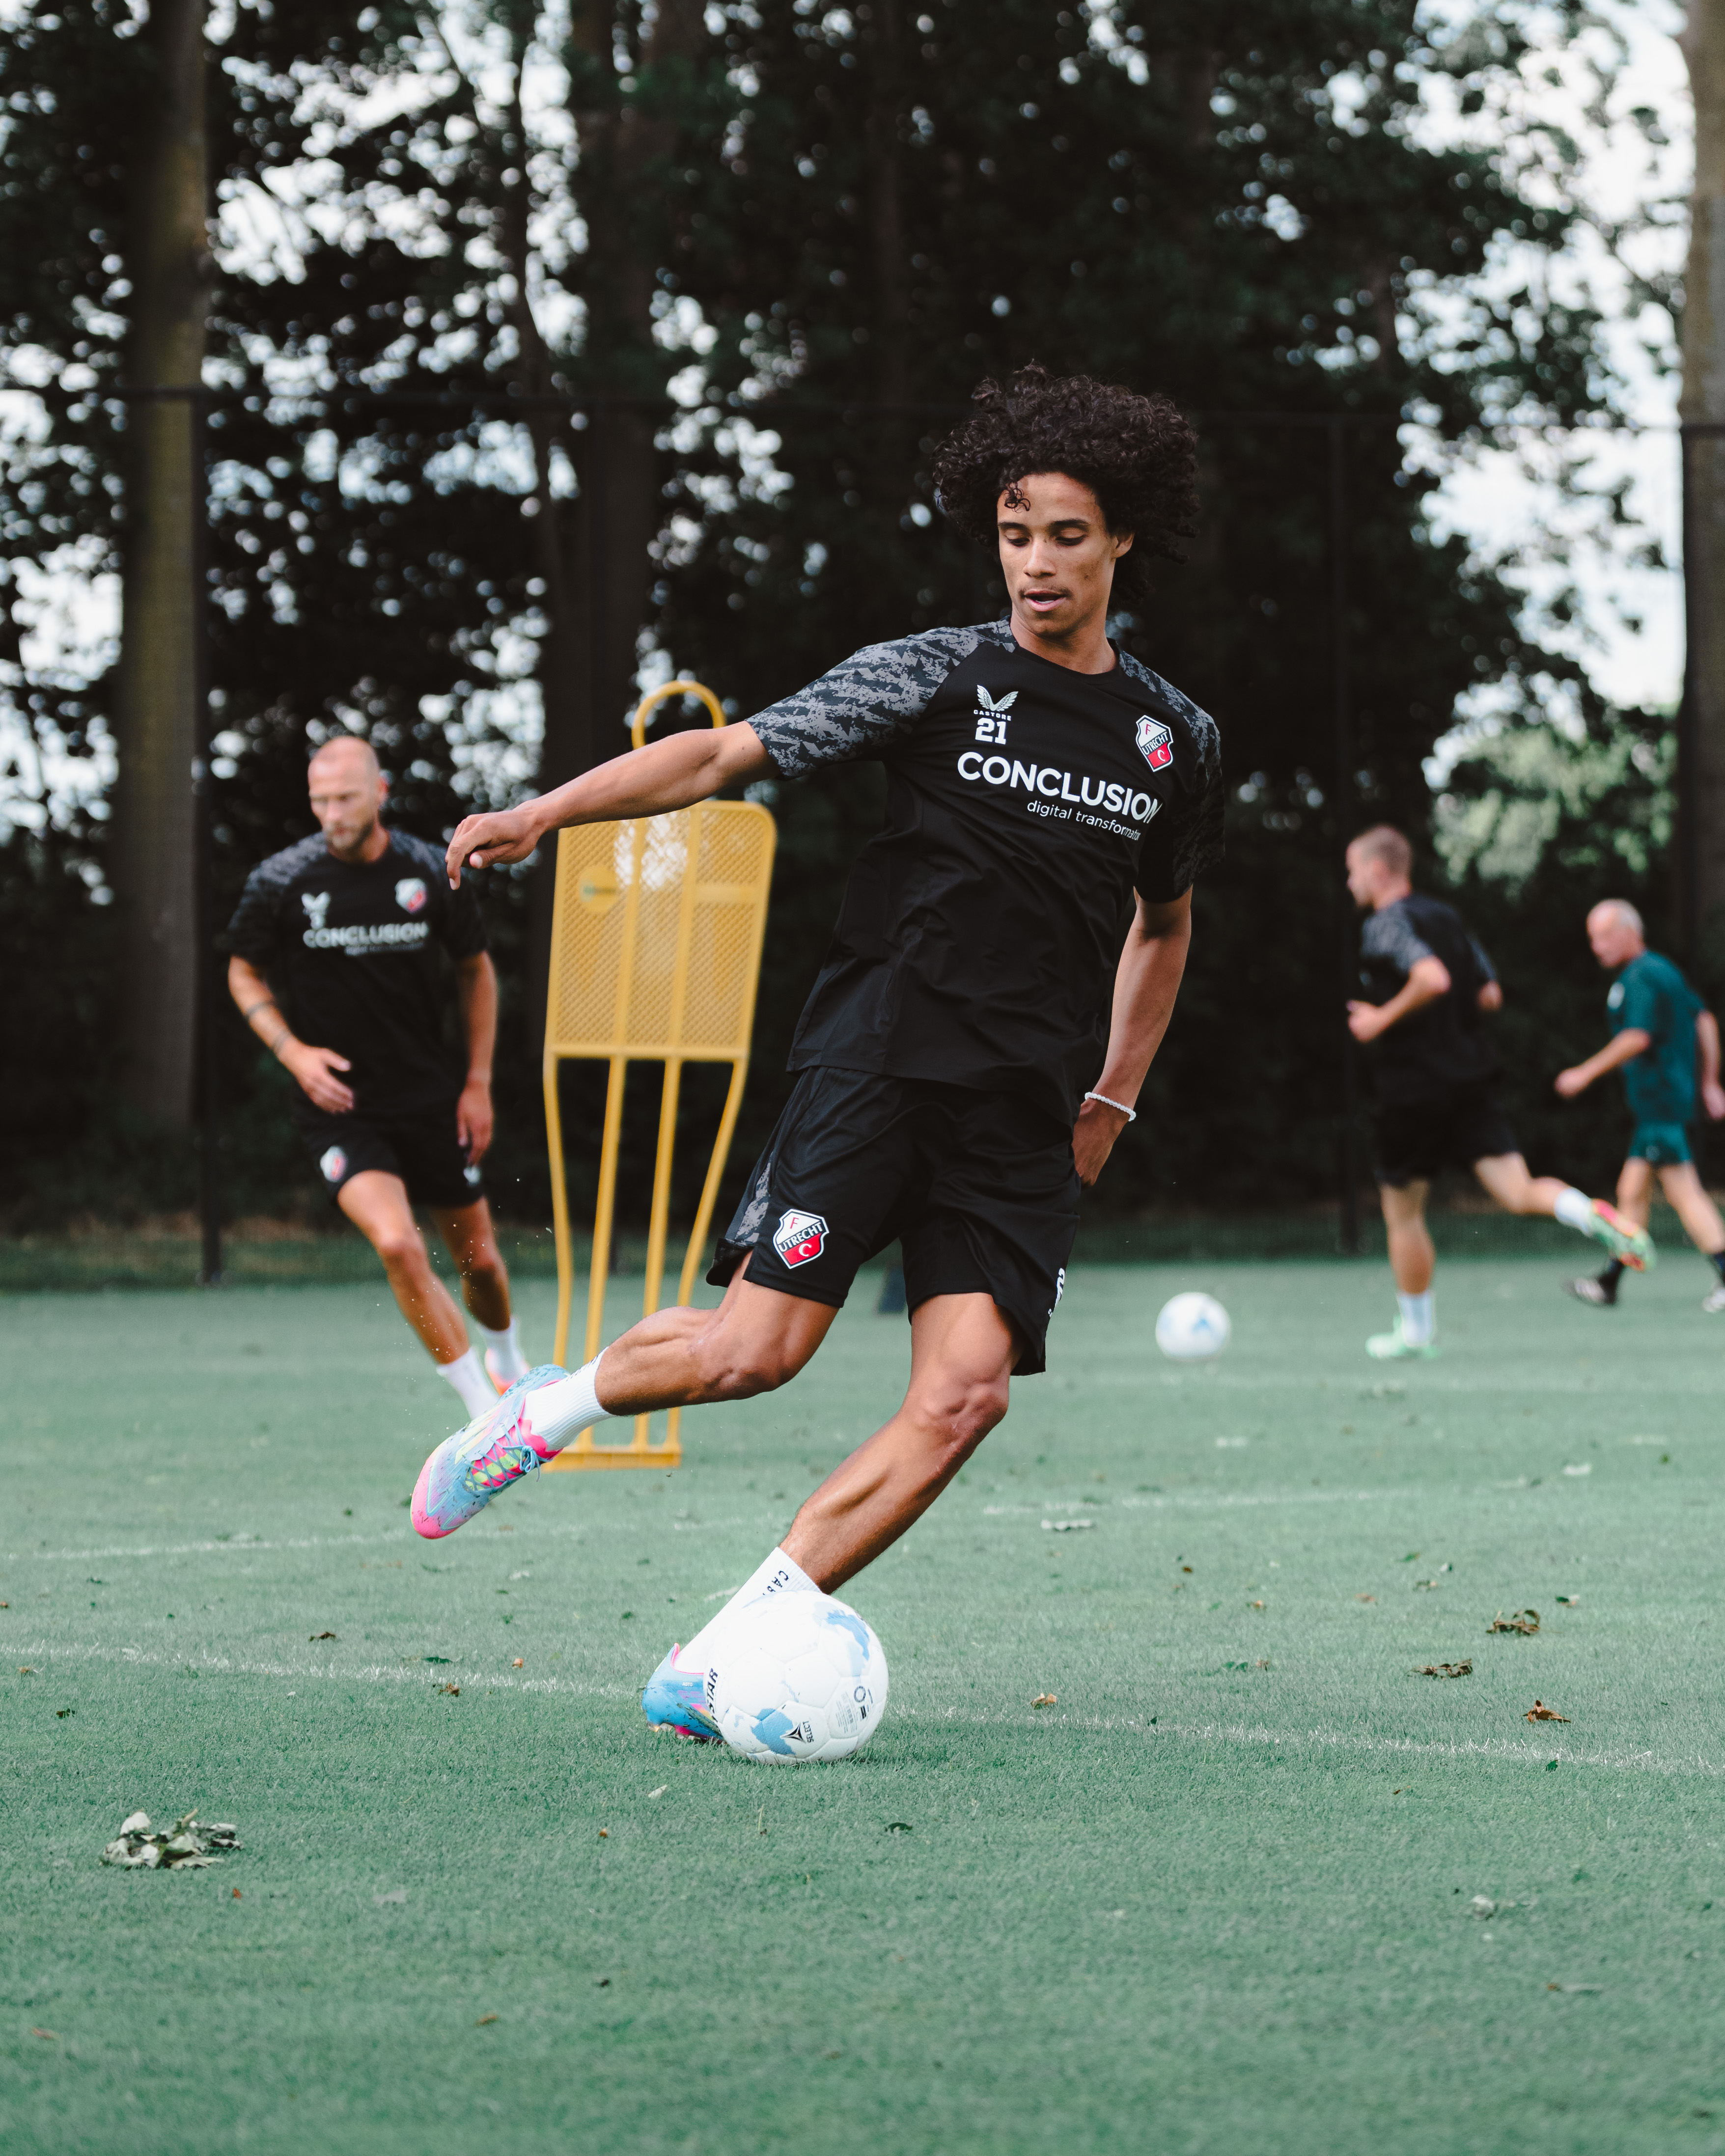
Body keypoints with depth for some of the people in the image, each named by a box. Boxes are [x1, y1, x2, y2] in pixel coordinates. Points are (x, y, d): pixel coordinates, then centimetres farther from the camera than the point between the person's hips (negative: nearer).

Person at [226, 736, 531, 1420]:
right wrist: (293, 1051, -11)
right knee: (397, 1244, -23)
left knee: (478, 1258, 10)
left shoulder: (432, 873, -6)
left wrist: (478, 1082, 5)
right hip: (338, 1103, -2)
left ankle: (508, 1359, 45)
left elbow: (475, 969, 10)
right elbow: (244, 974, 5)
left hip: (431, 1099, 2)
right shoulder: (279, 882, -10)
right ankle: (485, 1411, -12)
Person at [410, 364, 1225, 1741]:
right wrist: (549, 812, -17)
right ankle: (553, 1407, 17)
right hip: (878, 1066, -3)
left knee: (964, 1397, -13)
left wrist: (1114, 1098, 21)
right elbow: (727, 755, -4)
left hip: (1026, 1121, 3)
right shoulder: (938, 675, 0)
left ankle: (723, 1656, -7)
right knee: (756, 1349, -15)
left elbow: (1164, 922, 28)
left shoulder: (1176, 739, 12)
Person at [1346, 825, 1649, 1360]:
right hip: (1470, 1079, 7)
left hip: (1414, 1089, -7)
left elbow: (1433, 978, -30)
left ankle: (1416, 1331, 18)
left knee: (1402, 1212, 10)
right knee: (1517, 1191, -2)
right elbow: (1489, 994, 18)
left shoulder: (1387, 925, -12)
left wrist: (1383, 1019, -18)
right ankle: (1598, 1218, -30)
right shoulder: (1446, 917, 13)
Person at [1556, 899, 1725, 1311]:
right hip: (1654, 1105, 10)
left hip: (1661, 1103, -10)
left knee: (1684, 1192, -10)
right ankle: (1609, 1282, 18)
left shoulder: (1642, 977, -13)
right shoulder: (1662, 971, 18)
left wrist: (1585, 1074, -16)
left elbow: (1637, 1038, -22)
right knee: (1631, 1192, 13)